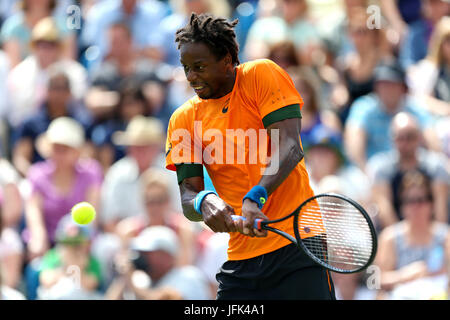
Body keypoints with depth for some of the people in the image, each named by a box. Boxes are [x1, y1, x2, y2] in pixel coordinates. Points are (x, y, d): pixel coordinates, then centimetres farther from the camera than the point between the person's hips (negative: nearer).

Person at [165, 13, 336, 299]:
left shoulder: (262, 75, -2)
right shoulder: (184, 119, 9)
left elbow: (290, 148, -13)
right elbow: (188, 194, 3)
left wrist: (255, 198, -29)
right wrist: (204, 201, -22)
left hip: (295, 245, -4)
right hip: (240, 260, 4)